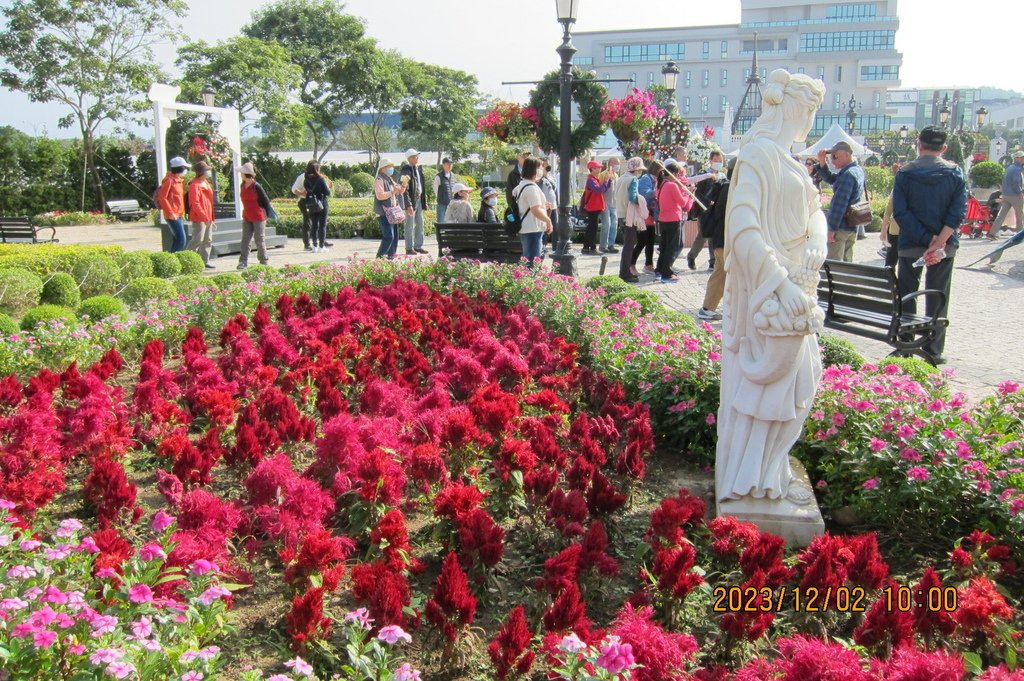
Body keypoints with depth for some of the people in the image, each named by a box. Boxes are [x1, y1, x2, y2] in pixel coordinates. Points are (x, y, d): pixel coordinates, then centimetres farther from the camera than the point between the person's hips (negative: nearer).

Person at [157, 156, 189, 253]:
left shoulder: (179, 180, 16)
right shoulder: (169, 180, -12)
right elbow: (162, 197, -17)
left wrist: (182, 213, 15)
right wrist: (170, 213, -20)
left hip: (179, 216, 9)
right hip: (173, 216, -9)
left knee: (176, 240, 10)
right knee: (181, 240, -14)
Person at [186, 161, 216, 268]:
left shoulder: (206, 183, 16)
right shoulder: (195, 185, -14)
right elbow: (195, 204, -20)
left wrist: (211, 217, 18)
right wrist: (204, 216, -22)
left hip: (208, 218, 10)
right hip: (199, 218, -10)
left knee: (208, 240, 12)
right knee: (197, 239, -10)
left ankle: (205, 262, 18)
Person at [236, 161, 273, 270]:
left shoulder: (257, 186, -15)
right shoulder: (243, 185, 5)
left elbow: (266, 201, -9)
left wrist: (266, 215, -6)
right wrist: (244, 212, 15)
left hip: (258, 217, -7)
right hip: (246, 217, 7)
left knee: (260, 240, 2)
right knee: (245, 239, 4)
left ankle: (264, 261, 14)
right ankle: (243, 261, 5)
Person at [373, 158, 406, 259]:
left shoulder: (390, 179, 19)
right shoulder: (379, 180, -10)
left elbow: (397, 193, 27)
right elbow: (380, 195, -23)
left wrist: (402, 189, 7)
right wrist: (393, 192, -22)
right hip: (384, 213, -9)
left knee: (395, 236, 10)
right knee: (389, 236, -15)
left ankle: (391, 256, 17)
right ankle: (380, 257, -9)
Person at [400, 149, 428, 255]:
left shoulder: (419, 168, 12)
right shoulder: (406, 170, -14)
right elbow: (404, 189, -19)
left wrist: (424, 202, 16)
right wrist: (408, 205, -23)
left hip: (419, 199, 8)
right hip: (411, 200, -8)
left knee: (420, 223, 13)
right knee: (410, 225, -2)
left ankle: (418, 246, 22)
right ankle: (409, 248, 4)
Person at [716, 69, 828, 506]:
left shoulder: (784, 156, 13)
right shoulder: (760, 153, -16)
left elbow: (814, 208, 21)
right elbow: (744, 227, -25)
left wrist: (818, 241, 4)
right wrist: (782, 284, -26)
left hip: (793, 285, 10)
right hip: (769, 292, -10)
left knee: (794, 378, 16)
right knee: (767, 380, 0)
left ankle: (766, 472, 29)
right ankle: (756, 481, 14)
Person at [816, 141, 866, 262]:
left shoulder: (847, 174, -18)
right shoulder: (858, 170, 11)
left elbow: (839, 203, -22)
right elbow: (831, 179, 17)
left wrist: (832, 228, -21)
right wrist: (822, 163, 1)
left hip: (841, 227, -9)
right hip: (852, 227, 9)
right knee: (846, 262, 16)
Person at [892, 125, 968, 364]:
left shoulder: (904, 173, -4)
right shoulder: (955, 172, -1)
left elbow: (900, 212, -12)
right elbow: (958, 211, -11)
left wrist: (926, 239, -14)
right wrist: (939, 242, -16)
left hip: (910, 244, -1)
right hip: (945, 246, 1)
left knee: (906, 297, 10)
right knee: (937, 299, 9)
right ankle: (933, 351, 10)